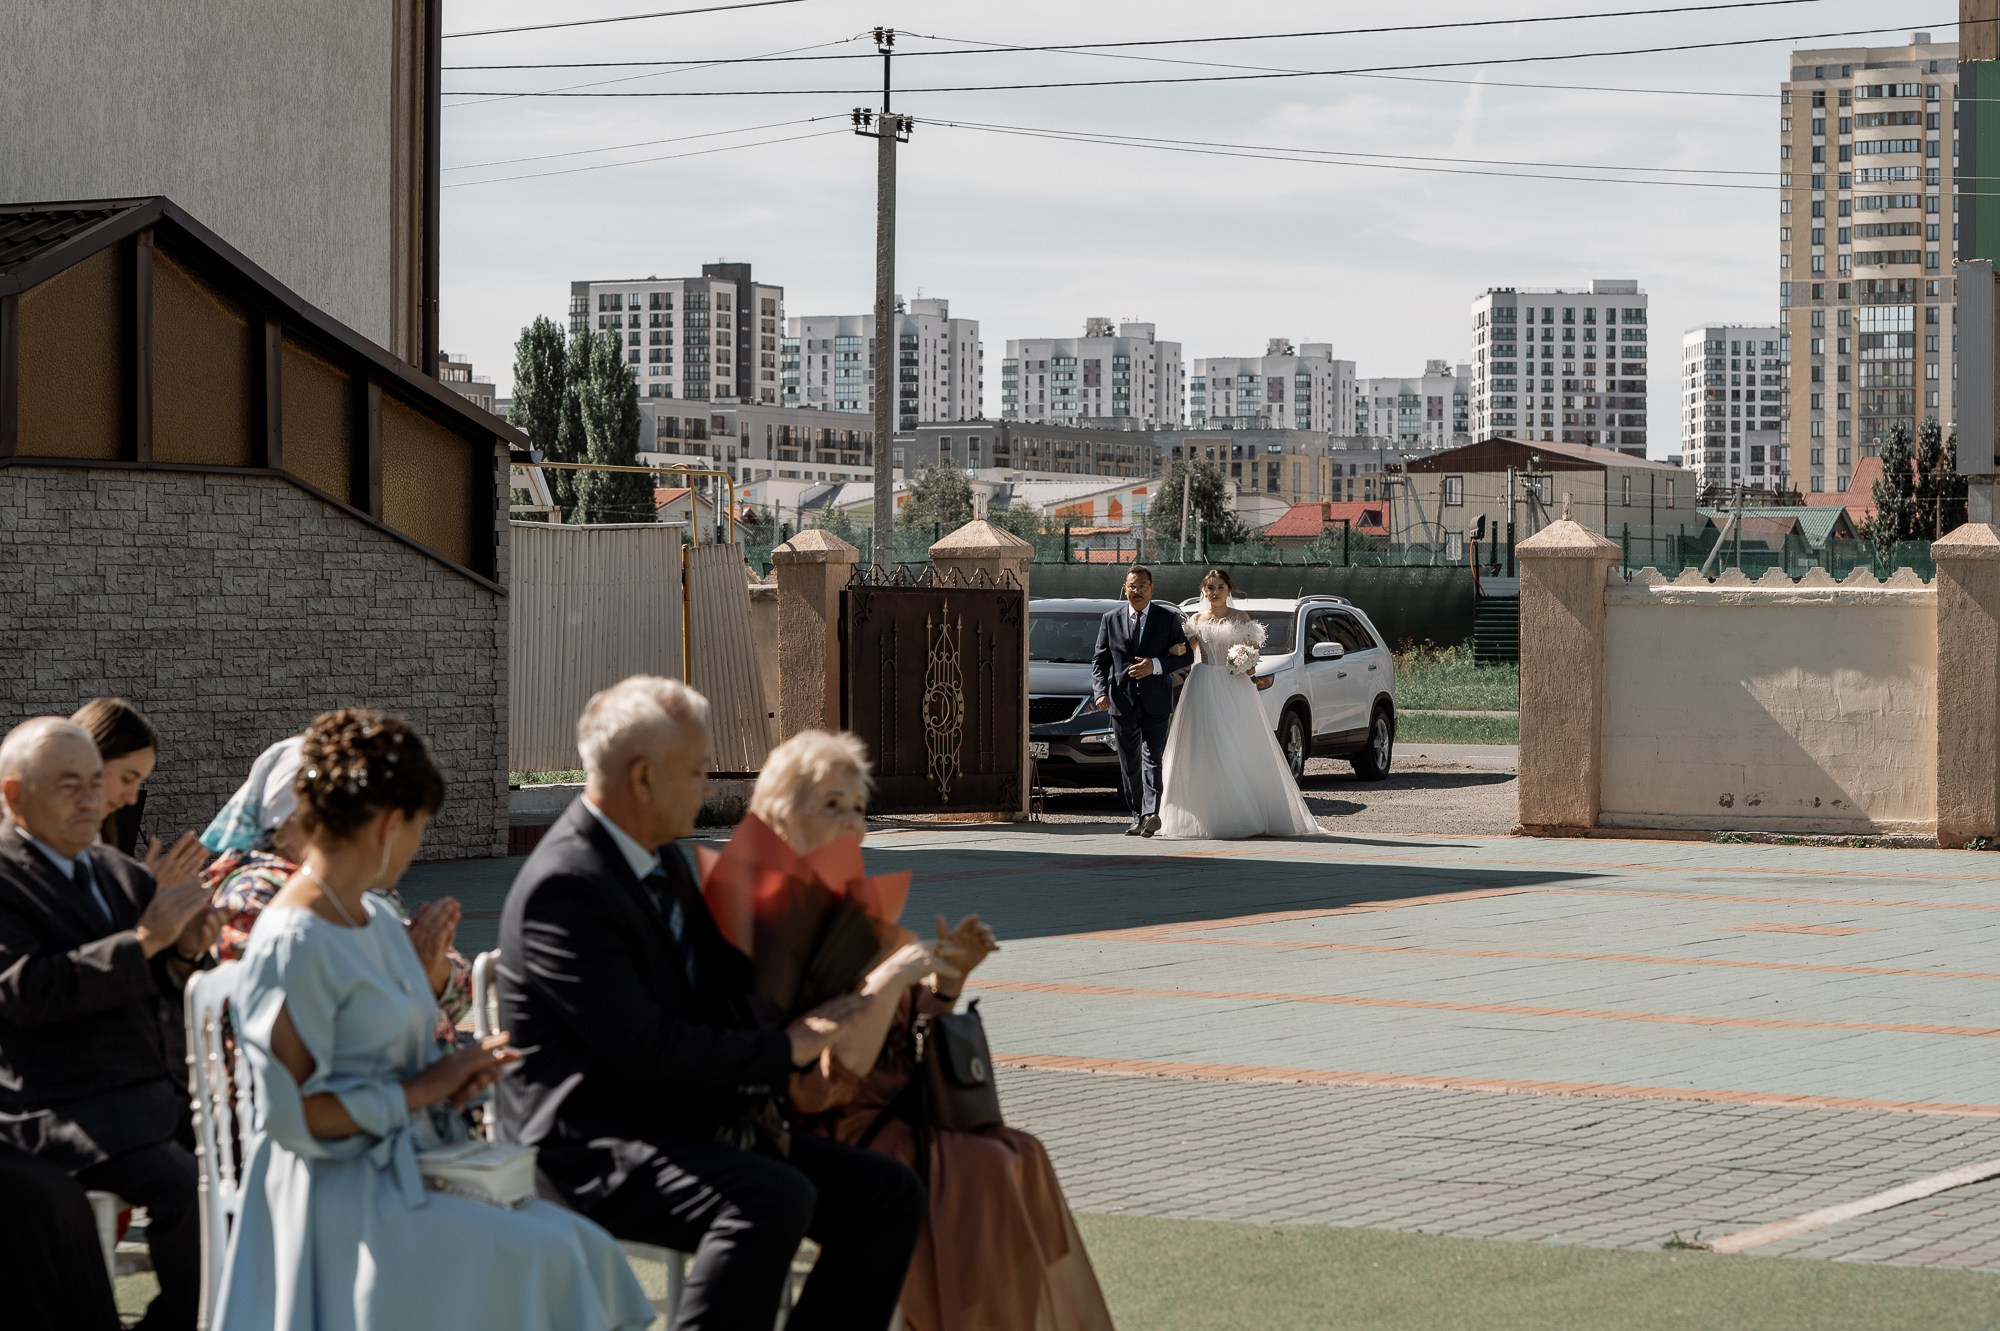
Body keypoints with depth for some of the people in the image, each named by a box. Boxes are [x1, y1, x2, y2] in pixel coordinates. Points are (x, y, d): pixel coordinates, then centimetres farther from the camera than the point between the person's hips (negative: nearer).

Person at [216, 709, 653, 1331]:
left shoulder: (377, 919, 15)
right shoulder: (291, 945, -14)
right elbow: (294, 1113, -19)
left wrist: (457, 1070, 3)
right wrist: (422, 1089, -12)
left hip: (411, 1172, 9)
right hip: (343, 1192, -9)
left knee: (586, 1250, -13)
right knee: (541, 1257, -24)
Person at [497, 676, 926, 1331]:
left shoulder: (663, 860, 14)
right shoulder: (564, 886, -17)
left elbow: (716, 982, 23)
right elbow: (641, 1047, -23)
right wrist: (782, 1049, -15)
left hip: (696, 1124, 10)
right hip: (590, 1146, -10)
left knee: (888, 1192, -3)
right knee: (774, 1198, -35)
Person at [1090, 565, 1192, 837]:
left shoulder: (1169, 618, 5)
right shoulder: (1111, 619, 9)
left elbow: (1185, 655, 3)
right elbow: (1099, 660, 7)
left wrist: (1155, 665, -14)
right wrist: (1100, 691, -9)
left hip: (1155, 703, -3)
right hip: (1121, 702, 3)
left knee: (1152, 759, -15)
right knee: (1129, 765, 6)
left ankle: (1151, 813, -26)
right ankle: (1138, 817, 13)